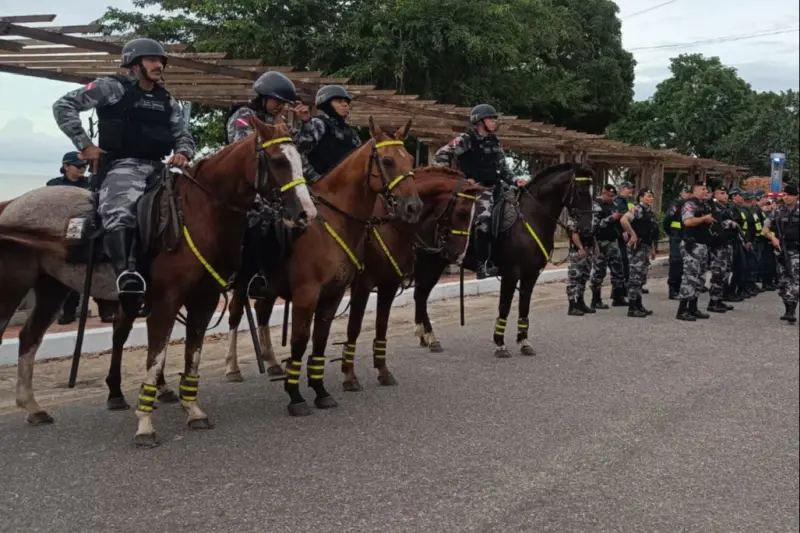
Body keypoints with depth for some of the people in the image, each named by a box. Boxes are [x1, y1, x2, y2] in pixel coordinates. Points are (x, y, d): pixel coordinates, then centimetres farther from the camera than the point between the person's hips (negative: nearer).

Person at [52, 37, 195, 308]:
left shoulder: (167, 101, 19)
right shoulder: (113, 88, 2)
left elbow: (183, 135, 20)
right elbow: (64, 106, 0)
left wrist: (183, 152, -6)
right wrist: (85, 145, -7)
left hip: (157, 168, 7)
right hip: (123, 166, -7)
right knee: (120, 211, -35)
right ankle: (125, 273, -51)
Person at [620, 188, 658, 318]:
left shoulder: (649, 212, 18)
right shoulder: (637, 209, -12)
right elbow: (623, 220, -28)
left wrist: (652, 248, 23)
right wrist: (633, 234, -23)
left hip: (646, 246, 10)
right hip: (638, 246, -10)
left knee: (640, 277, 14)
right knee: (635, 276, -9)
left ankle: (638, 305, 21)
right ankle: (632, 308, -8)